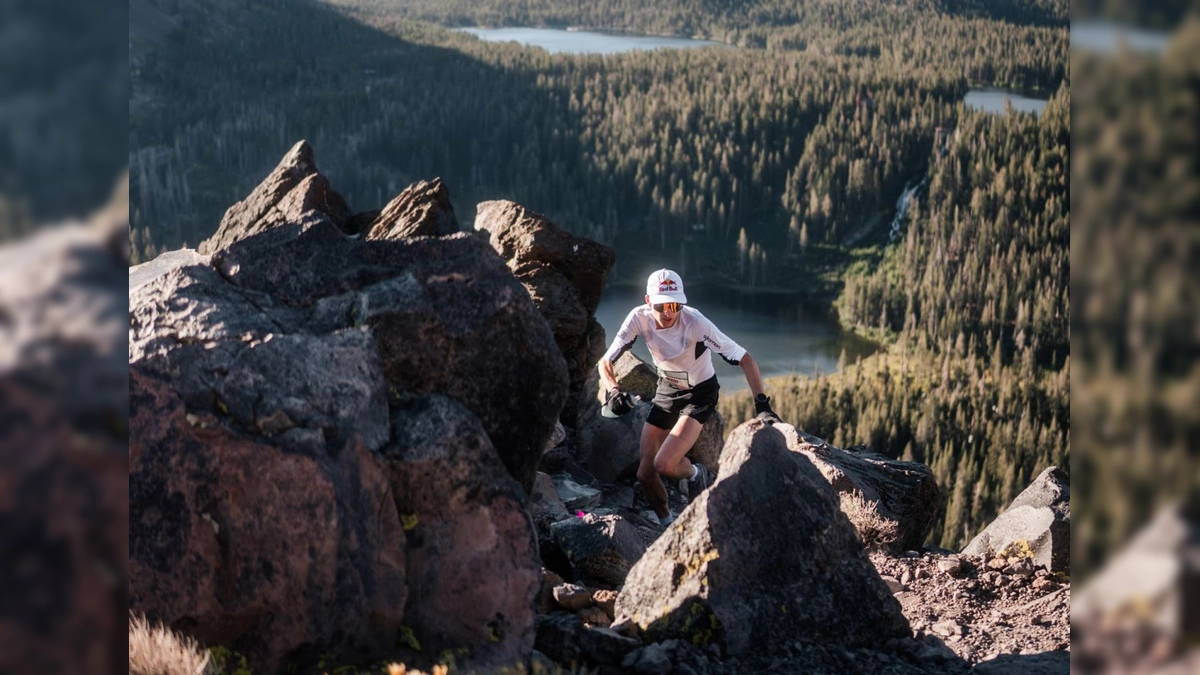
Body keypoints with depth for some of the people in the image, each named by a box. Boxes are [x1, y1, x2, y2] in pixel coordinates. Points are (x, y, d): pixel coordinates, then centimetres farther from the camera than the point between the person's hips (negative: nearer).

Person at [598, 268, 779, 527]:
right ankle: (667, 524, 29)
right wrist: (613, 391, -36)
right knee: (645, 473, 2)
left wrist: (762, 404, -38)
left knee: (664, 465, -23)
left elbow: (745, 359, -29)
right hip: (667, 390, 4)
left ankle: (697, 474, 12)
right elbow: (606, 362, -16)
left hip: (699, 393, -4)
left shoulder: (695, 323, -31)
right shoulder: (639, 318, -21)